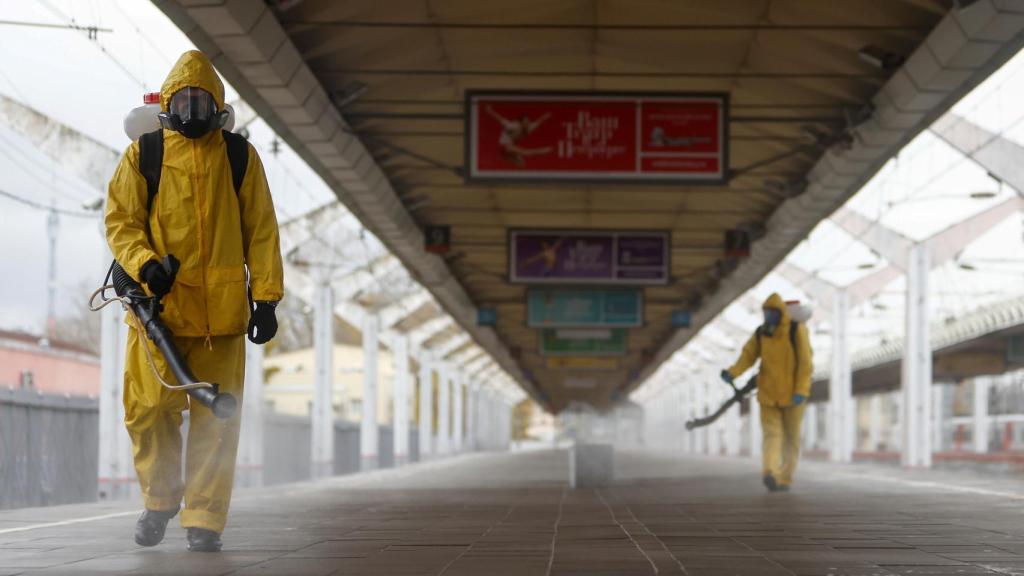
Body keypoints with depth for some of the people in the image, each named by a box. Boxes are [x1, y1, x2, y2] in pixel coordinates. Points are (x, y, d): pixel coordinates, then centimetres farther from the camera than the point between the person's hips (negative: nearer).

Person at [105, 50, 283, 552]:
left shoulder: (239, 157, 8)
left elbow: (261, 231, 9)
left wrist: (266, 297, 2)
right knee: (150, 408, 1)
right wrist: (144, 264, -15)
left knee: (215, 418, -1)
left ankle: (205, 519, 5)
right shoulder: (142, 156, 7)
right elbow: (120, 221, 5)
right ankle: (159, 498, 24)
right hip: (158, 304, 0)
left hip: (221, 309, 0)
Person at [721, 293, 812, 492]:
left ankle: (785, 479, 17)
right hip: (768, 394, 2)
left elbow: (805, 363, -13)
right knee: (772, 434, -11)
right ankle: (771, 474, -28)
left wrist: (801, 391, -21)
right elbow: (748, 356, -6)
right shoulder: (760, 333, 1)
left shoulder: (797, 330, -10)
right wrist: (732, 373, -25)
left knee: (791, 438, 7)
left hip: (792, 394, -1)